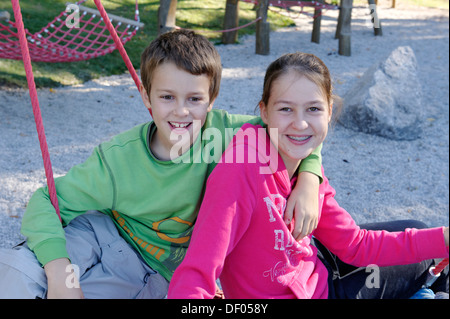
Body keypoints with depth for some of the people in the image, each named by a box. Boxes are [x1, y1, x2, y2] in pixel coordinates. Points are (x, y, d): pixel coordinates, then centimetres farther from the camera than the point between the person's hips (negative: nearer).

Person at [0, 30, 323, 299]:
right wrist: (58, 275, -31)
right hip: (104, 233, 0)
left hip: (157, 272, 1)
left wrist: (308, 182, -30)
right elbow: (46, 201, -17)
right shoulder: (117, 159, -23)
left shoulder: (221, 131, -22)